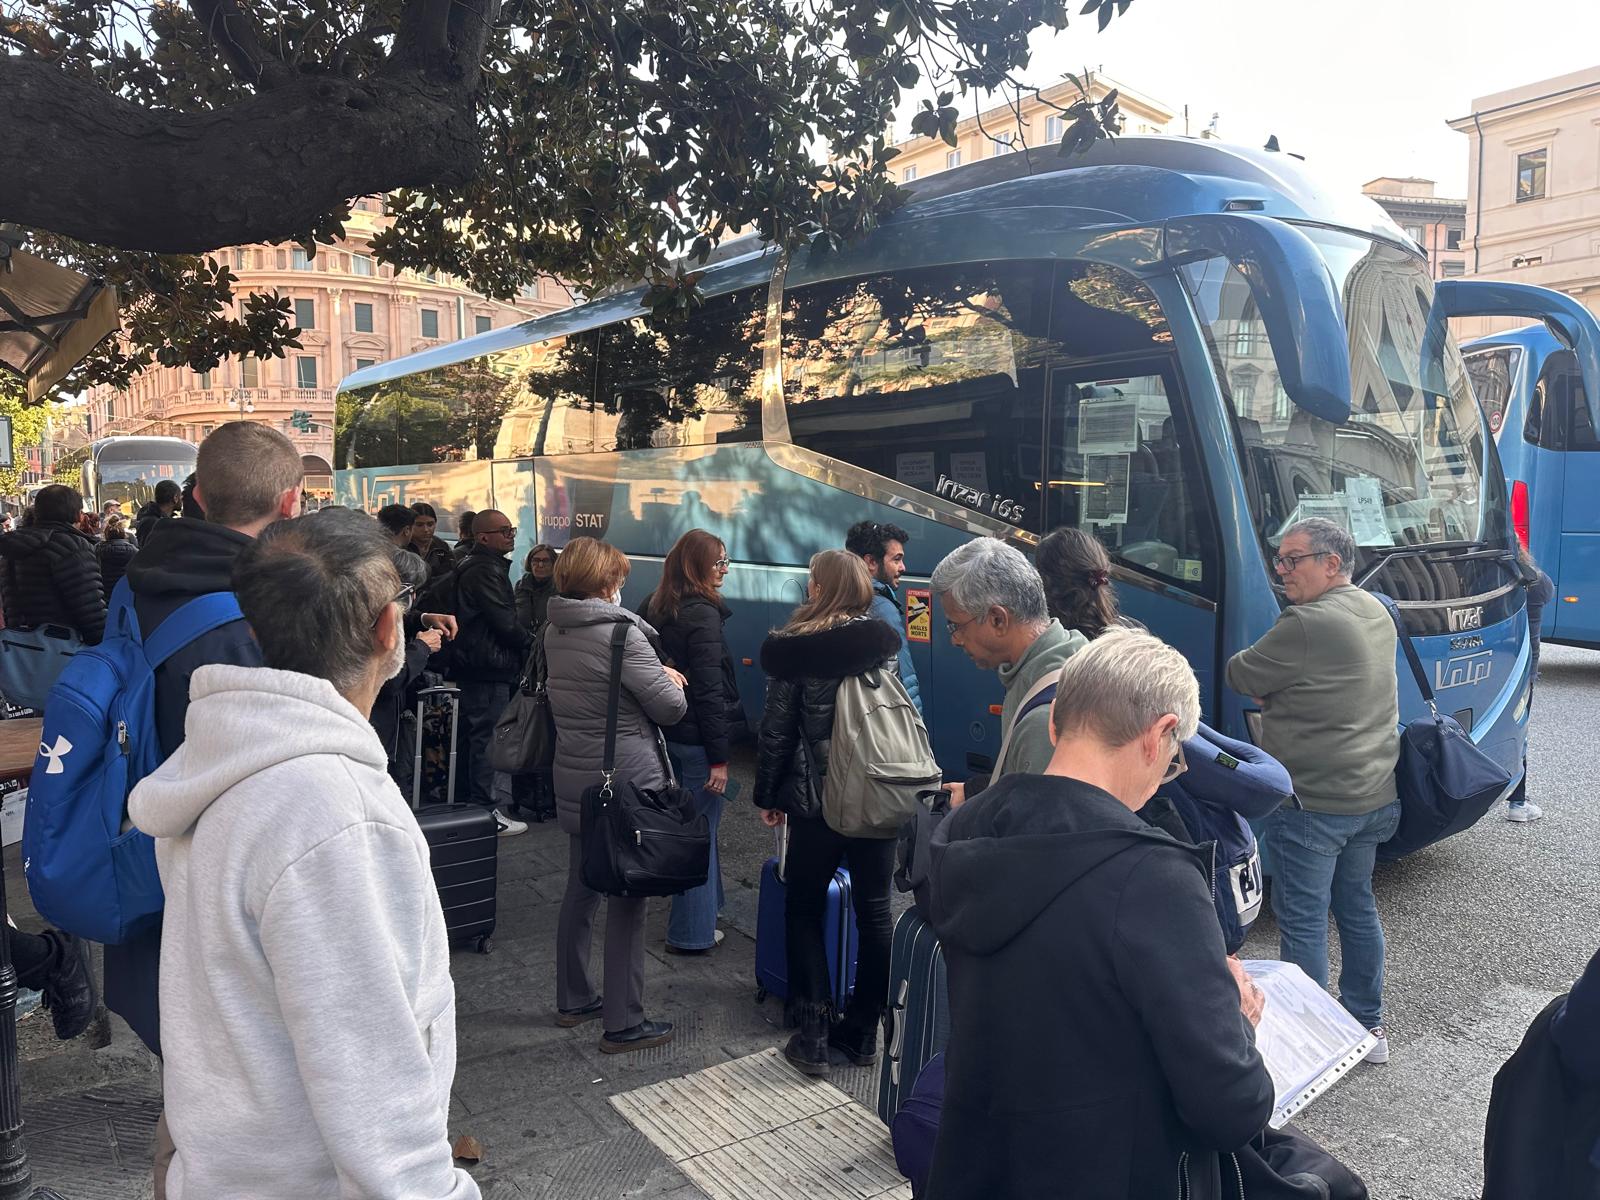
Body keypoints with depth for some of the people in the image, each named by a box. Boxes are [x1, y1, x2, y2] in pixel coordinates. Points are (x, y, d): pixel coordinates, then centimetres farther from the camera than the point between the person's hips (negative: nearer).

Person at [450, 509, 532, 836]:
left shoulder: (471, 565, 17)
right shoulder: (486, 570, -17)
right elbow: (506, 622, -20)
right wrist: (530, 644, -5)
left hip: (474, 663, 11)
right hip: (489, 666, -11)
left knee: (475, 735, 16)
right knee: (486, 738, -6)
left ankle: (473, 804, 25)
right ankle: (483, 812, -1)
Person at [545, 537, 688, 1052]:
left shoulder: (555, 633, 5)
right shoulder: (621, 635, -19)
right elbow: (671, 707, -15)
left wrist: (654, 677, 9)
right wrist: (669, 679, 5)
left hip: (574, 781, 8)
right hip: (628, 782, -8)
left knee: (580, 889, 19)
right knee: (627, 899, 2)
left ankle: (574, 1000, 32)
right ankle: (623, 1023, 11)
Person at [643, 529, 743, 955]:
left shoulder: (657, 608, 8)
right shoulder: (703, 615, -18)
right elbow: (709, 691, -21)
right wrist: (719, 756, -18)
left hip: (667, 732, 9)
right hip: (697, 739, -9)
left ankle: (704, 901, 39)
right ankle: (693, 932, 10)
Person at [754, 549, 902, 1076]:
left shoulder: (793, 649, -9)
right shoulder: (887, 644, -1)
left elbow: (776, 730, -6)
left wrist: (767, 795, 5)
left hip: (816, 800, -3)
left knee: (804, 911, 14)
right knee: (874, 913, 13)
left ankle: (813, 1033, 13)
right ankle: (863, 1031, 23)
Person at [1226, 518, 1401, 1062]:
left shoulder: (1305, 625, -23)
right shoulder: (1377, 614, 7)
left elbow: (1240, 676, -12)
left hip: (1312, 803, -9)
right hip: (1374, 796, 9)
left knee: (1302, 921, 2)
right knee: (1357, 908, 21)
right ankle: (1368, 1025, 33)